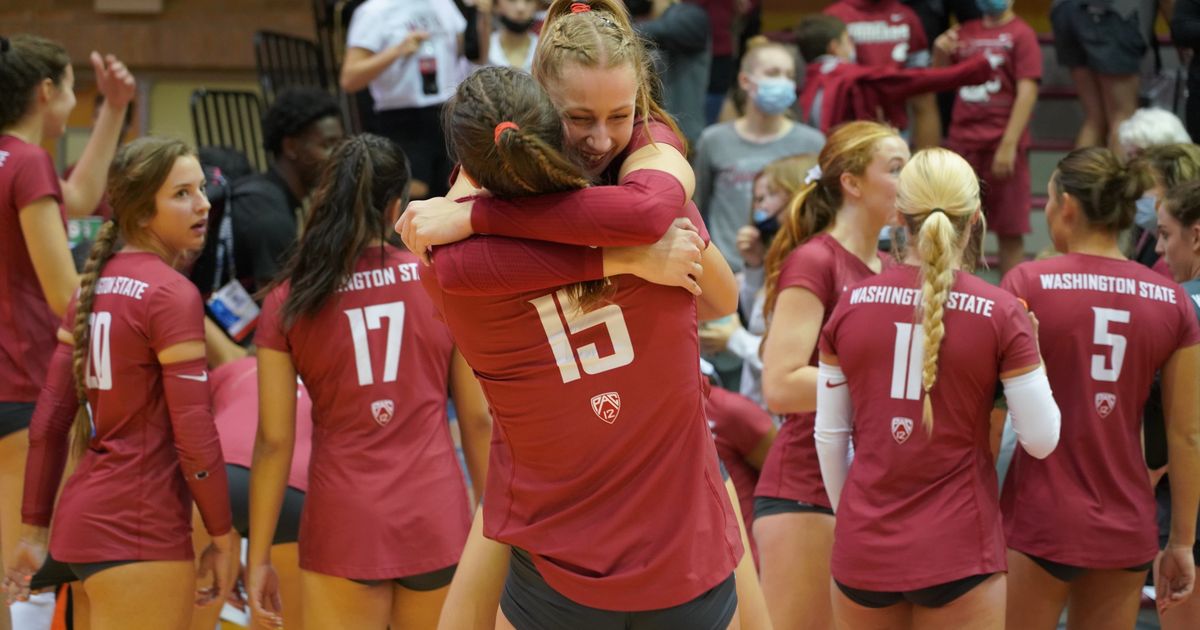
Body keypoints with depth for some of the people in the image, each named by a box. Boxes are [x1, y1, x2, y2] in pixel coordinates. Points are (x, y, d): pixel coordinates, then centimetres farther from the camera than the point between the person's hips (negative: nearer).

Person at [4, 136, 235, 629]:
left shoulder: (95, 286, 12)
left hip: (83, 515, 8)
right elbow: (194, 432, -15)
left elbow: (49, 417, 12)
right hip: (140, 530, -8)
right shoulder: (172, 294, -12)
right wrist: (222, 538, -8)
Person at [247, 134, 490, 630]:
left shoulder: (288, 301, -1)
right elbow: (478, 416, 4)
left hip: (344, 524, -1)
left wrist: (259, 556, 4)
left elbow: (274, 441, -2)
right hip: (438, 519, 1)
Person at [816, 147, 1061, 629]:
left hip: (863, 548, 3)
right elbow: (1041, 439, -6)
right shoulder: (999, 313, -8)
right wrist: (1030, 353, 9)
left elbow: (829, 435, 5)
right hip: (959, 552, -3)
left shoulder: (851, 305, 0)